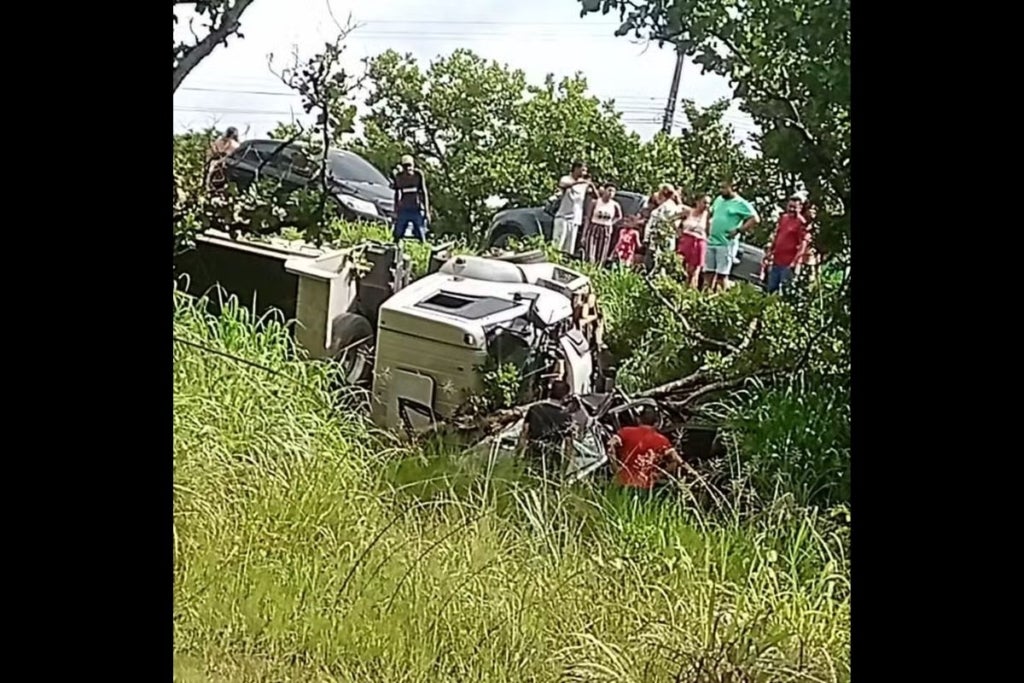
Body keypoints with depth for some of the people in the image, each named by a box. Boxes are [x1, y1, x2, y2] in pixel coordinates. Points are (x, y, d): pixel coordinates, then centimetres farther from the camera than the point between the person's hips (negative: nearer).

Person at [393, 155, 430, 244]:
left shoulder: (418, 174, -5)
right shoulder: (399, 176, 2)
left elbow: (424, 193, -1)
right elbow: (397, 194, 12)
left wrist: (426, 211, -4)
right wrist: (395, 212, 12)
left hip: (417, 209, -2)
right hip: (403, 210, 2)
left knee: (421, 236, -3)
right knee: (397, 235, 2)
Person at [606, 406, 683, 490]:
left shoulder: (627, 432, 0)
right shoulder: (661, 440, -1)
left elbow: (611, 446, -11)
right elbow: (675, 461, -6)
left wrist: (616, 468, -2)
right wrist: (659, 474, 3)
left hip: (623, 483, 1)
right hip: (646, 486, 0)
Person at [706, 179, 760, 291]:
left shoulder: (741, 204, -7)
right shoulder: (718, 200, 14)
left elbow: (755, 219, -12)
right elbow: (711, 214, 31)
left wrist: (738, 230, -17)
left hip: (726, 244, -7)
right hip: (711, 242, 7)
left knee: (722, 274, -9)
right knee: (708, 272, 7)